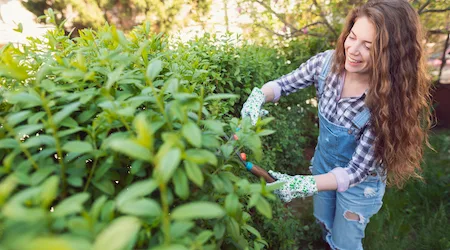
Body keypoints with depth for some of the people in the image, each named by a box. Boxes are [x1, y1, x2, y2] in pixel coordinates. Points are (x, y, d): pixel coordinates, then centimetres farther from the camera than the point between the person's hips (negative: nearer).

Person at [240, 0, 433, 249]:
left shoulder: (389, 100, -33)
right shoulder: (328, 62, -22)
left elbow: (357, 170, -30)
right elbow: (283, 83, -10)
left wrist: (304, 185, -41)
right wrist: (258, 96, -31)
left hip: (359, 182, -4)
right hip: (322, 163, 4)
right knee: (325, 225, 30)